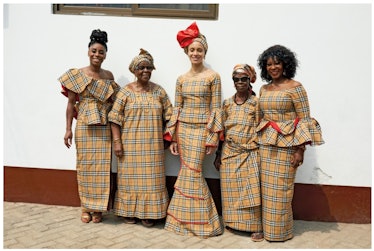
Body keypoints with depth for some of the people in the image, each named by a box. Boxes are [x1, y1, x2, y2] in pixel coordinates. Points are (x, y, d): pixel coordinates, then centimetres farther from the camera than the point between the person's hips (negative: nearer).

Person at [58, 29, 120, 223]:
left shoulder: (108, 76, 8)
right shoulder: (77, 74, 1)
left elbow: (112, 101, 11)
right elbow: (71, 103, 0)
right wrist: (68, 129, -3)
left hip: (104, 126, 2)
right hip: (83, 126, -1)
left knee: (102, 165, 3)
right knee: (85, 164, 4)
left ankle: (98, 208, 16)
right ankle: (86, 207, 19)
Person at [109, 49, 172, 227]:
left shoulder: (159, 91, 6)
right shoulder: (126, 91, -1)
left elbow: (168, 117, 8)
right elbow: (115, 119, -4)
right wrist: (117, 142, -9)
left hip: (153, 145, 2)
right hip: (131, 144, -1)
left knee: (151, 177, 5)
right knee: (131, 176, 6)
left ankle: (148, 214, 17)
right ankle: (129, 211, 22)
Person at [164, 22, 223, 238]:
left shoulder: (213, 76, -2)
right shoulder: (182, 79, 10)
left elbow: (216, 108, -4)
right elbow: (177, 108, 9)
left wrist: (214, 137, -9)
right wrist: (172, 137, 5)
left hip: (201, 129, -4)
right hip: (183, 128, 4)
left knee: (192, 171, -6)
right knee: (187, 172, 8)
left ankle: (198, 220, 11)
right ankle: (186, 217, 21)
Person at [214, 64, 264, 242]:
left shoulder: (256, 102, -2)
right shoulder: (227, 103, 7)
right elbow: (222, 130, 10)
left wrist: (261, 152, -7)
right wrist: (218, 154, 9)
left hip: (250, 153, -3)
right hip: (229, 152, 3)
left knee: (252, 190, -3)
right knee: (231, 189, 9)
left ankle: (256, 227, 7)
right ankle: (233, 222, 24)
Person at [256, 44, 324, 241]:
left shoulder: (294, 87, -7)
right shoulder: (264, 89, 11)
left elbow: (305, 119, -9)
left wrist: (300, 150, -14)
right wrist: (259, 141, 12)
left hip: (286, 144, -6)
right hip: (266, 144, 6)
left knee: (280, 189, 0)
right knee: (267, 187, 10)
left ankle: (281, 231, 17)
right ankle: (267, 227, 24)